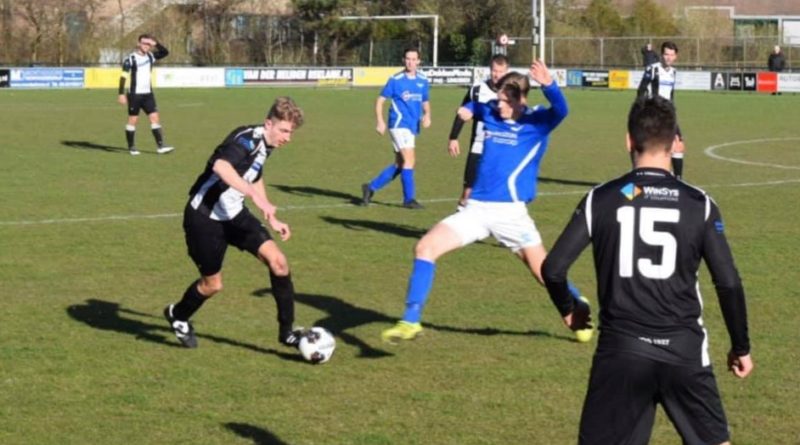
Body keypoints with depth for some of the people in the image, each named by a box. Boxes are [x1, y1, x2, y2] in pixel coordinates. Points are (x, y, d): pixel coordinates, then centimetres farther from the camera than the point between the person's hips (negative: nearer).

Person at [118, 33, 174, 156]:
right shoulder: (131, 58, -9)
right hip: (135, 94, -5)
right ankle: (131, 147, 10)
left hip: (148, 94, 5)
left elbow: (165, 53, 5)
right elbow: (123, 77, -10)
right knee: (133, 120, 0)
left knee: (155, 117, -3)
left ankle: (160, 146, -5)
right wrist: (121, 94, -15)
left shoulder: (150, 56, 9)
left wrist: (156, 44, -9)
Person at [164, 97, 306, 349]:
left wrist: (272, 220, 23)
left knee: (278, 261, -8)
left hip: (233, 214, 8)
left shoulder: (265, 145, 3)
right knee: (213, 284, 6)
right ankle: (178, 316, 38)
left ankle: (287, 331, 2)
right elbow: (221, 166, -46)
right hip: (205, 217, -8)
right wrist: (256, 196, -53)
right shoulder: (248, 139, -25)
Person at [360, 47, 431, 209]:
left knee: (400, 164, 11)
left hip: (413, 127, 7)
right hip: (399, 124, -7)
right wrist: (380, 122, -12)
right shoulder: (395, 80, -6)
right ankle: (409, 199, -8)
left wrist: (427, 115, -1)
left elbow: (425, 102, 20)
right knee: (409, 160, -15)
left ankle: (371, 187, 23)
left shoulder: (423, 81, 8)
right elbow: (380, 100, -1)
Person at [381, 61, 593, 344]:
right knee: (425, 248, -9)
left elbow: (560, 110, -27)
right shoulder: (490, 111, 9)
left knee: (545, 273, -1)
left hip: (510, 212, -4)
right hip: (476, 208, 4)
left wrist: (548, 85, -46)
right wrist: (468, 109, 9)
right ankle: (411, 322, -4)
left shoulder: (536, 122, -5)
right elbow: (474, 106, 33)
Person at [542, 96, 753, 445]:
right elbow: (728, 283, -1)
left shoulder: (600, 200, -1)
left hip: (621, 350, 0)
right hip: (685, 350, 0)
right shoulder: (699, 204, -1)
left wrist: (567, 311, 17)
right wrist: (741, 347, 12)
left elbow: (553, 269, -4)